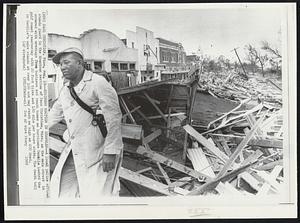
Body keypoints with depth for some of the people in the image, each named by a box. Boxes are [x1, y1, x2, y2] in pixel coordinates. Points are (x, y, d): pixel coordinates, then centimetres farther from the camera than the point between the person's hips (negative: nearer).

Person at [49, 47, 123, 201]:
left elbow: (114, 118, -17)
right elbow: (54, 115, 26)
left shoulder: (98, 83, -13)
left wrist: (110, 152, -19)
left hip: (98, 152, -8)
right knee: (60, 190, 13)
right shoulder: (65, 89, 12)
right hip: (73, 152, 8)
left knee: (96, 196, -3)